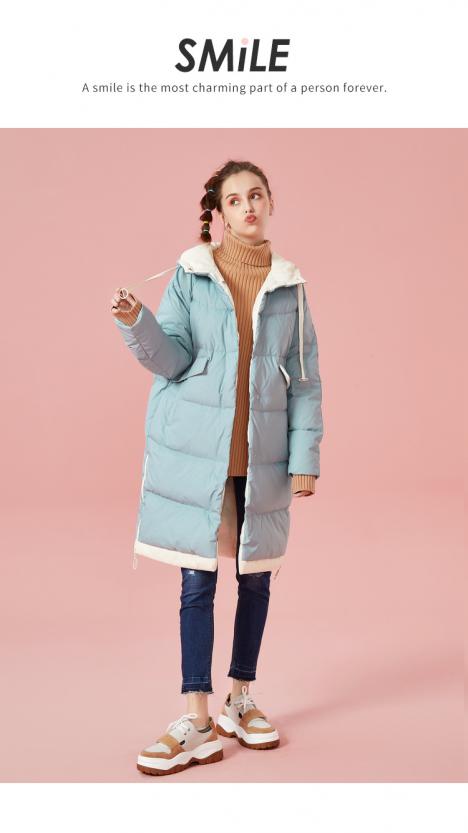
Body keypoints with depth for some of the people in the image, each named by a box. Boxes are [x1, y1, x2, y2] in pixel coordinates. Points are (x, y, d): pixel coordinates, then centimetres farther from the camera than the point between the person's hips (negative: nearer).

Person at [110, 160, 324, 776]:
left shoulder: (290, 286, 5)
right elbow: (172, 359, -3)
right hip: (196, 448, -2)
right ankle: (198, 724, 4)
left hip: (262, 455, 2)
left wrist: (306, 458, -1)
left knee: (256, 576, 10)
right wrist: (136, 323, -21)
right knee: (197, 580, -1)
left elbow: (307, 379, 5)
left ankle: (241, 702, 26)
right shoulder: (191, 274, 1)